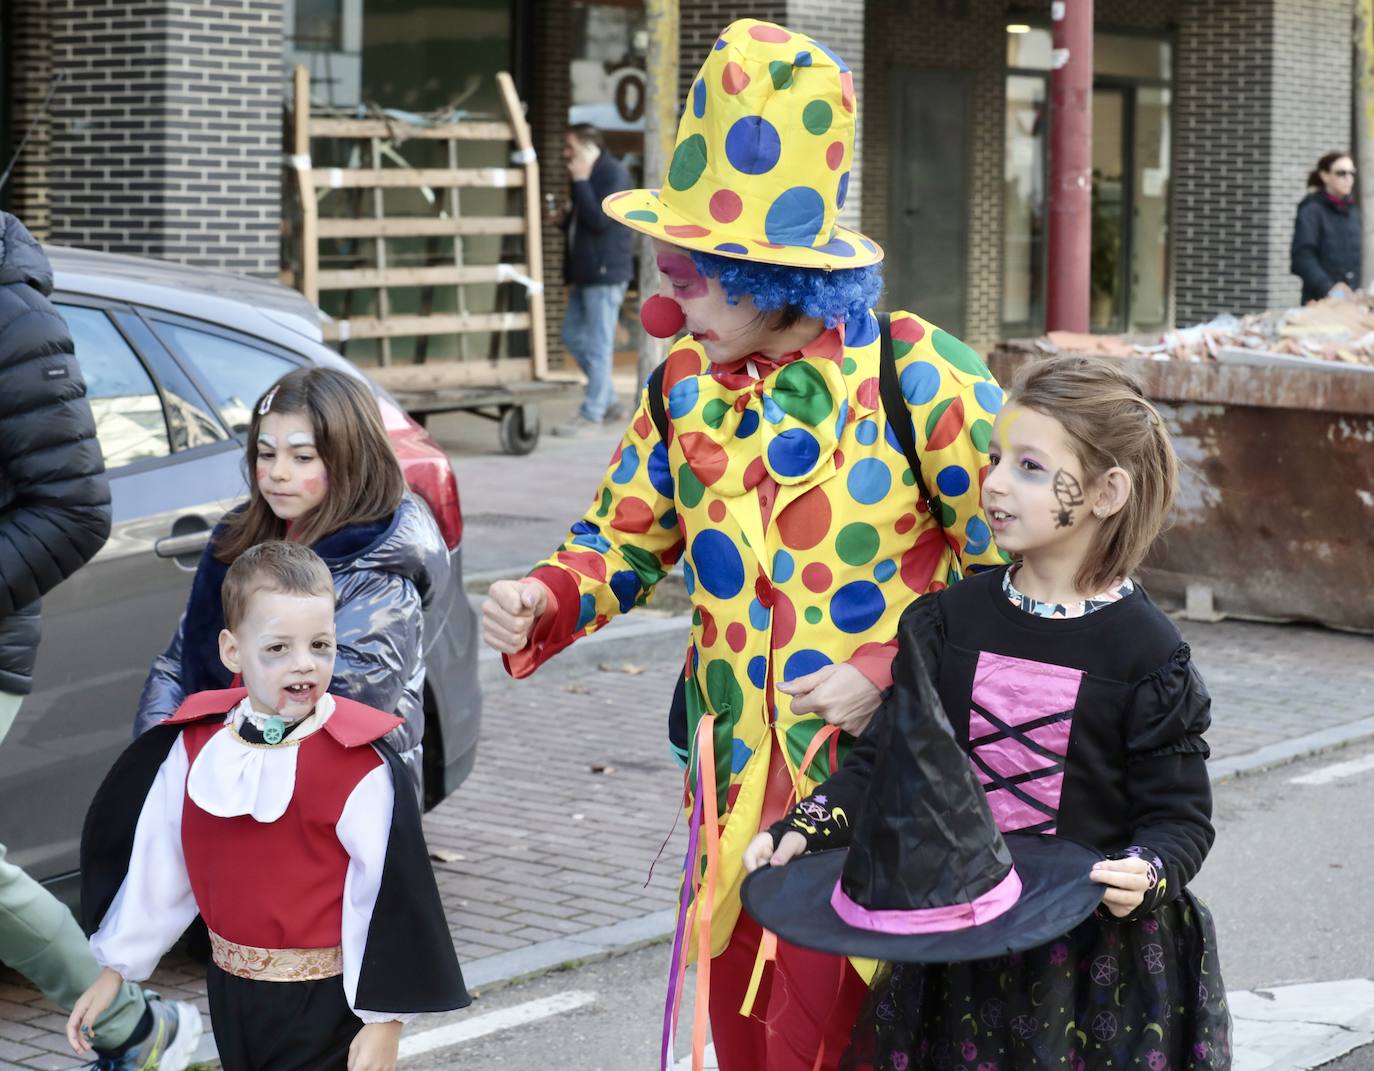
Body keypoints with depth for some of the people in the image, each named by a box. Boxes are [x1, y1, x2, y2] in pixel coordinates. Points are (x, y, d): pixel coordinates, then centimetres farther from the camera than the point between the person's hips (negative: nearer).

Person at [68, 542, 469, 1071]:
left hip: (325, 1004, -5)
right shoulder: (196, 745, -1)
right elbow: (156, 864, 9)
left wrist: (384, 1020, -14)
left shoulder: (362, 764, -18)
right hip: (232, 992, 5)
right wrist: (115, 967, 13)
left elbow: (389, 893, -16)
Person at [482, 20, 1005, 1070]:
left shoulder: (922, 383, -15)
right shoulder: (684, 389, 2)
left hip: (882, 788, -5)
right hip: (737, 783, 5)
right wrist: (544, 602, -6)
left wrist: (893, 673, -20)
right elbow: (627, 533, 15)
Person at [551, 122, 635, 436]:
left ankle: (591, 415, -1)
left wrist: (580, 182, -19)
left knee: (599, 345, -5)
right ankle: (609, 401, 22)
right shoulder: (588, 175, 17)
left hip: (605, 271, -11)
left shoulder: (613, 173, -13)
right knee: (573, 334, 14)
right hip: (585, 271, 11)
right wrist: (565, 219, 7)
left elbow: (600, 220, -23)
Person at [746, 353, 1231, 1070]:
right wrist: (803, 832, -10)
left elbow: (1179, 815, -6)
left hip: (1098, 952, -3)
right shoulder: (949, 622, 2)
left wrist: (1147, 871, -27)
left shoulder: (1146, 650, -8)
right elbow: (885, 762, 5)